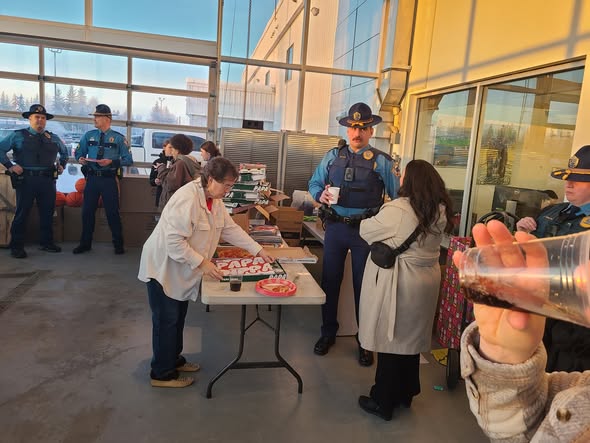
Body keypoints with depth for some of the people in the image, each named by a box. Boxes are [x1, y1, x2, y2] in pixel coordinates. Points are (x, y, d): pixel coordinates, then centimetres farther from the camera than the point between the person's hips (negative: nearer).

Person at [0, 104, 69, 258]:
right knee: (22, 213, 1)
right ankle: (16, 246, 8)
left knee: (47, 212, 9)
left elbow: (64, 151, 32)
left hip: (48, 180, 4)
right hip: (26, 179, -4)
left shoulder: (53, 138, 15)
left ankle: (46, 243, 21)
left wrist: (62, 165, 20)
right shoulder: (18, 136, 3)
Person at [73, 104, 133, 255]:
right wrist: (81, 159, -8)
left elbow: (128, 160, -5)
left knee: (112, 212, 4)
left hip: (109, 179, -3)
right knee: (87, 211, 8)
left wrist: (111, 161, -18)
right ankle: (85, 243, 23)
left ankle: (118, 244, 19)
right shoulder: (88, 135, 8)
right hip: (92, 178, 3)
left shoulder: (118, 138, -2)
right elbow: (79, 153, 15)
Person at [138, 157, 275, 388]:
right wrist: (201, 263, -28)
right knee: (166, 321, 2)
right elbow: (174, 241, -31)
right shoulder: (188, 198, -29)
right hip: (163, 268, -9)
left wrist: (258, 250, 1)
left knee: (178, 317, 19)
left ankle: (174, 359, 37)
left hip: (182, 271, 9)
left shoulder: (214, 200, 2)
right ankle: (162, 374, 18)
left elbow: (231, 228, 6)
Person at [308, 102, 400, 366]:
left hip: (366, 230, -2)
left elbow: (398, 196, -4)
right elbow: (314, 183, 10)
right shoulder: (333, 156, 7)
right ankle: (328, 333, 30)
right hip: (335, 227, 3)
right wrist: (320, 194, -11)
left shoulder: (382, 161, -2)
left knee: (363, 285, 6)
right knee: (330, 281, 11)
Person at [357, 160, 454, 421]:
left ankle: (383, 402, 19)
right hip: (426, 279, 7)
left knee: (389, 339, 5)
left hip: (398, 282, -7)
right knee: (411, 337, 19)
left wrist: (371, 220, 12)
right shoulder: (440, 210, 2)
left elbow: (366, 231, -9)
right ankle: (405, 393, 36)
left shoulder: (398, 209, -20)